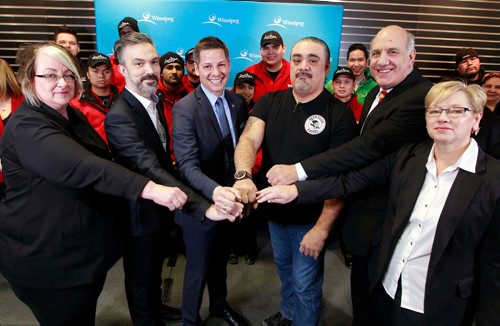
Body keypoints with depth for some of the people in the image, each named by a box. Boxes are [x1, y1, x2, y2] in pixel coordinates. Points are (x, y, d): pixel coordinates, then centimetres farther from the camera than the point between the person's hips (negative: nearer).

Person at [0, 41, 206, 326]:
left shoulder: (73, 116, 6)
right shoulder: (26, 126, -23)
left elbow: (99, 161, 16)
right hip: (48, 259, -8)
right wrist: (150, 188, -48)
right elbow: (84, 167, -39)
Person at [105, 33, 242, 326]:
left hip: (162, 206, 9)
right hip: (141, 213, -8)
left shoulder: (156, 101, 0)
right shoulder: (119, 117, -30)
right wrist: (204, 207, -50)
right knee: (141, 277, 16)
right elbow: (151, 170, -42)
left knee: (155, 266, 30)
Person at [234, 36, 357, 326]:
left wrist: (322, 228, -22)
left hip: (310, 218, -4)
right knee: (284, 270, 28)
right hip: (274, 210, 5)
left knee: (305, 285, 13)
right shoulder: (270, 102, -4)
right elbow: (249, 139, -20)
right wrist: (243, 175, -40)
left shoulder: (340, 114, -16)